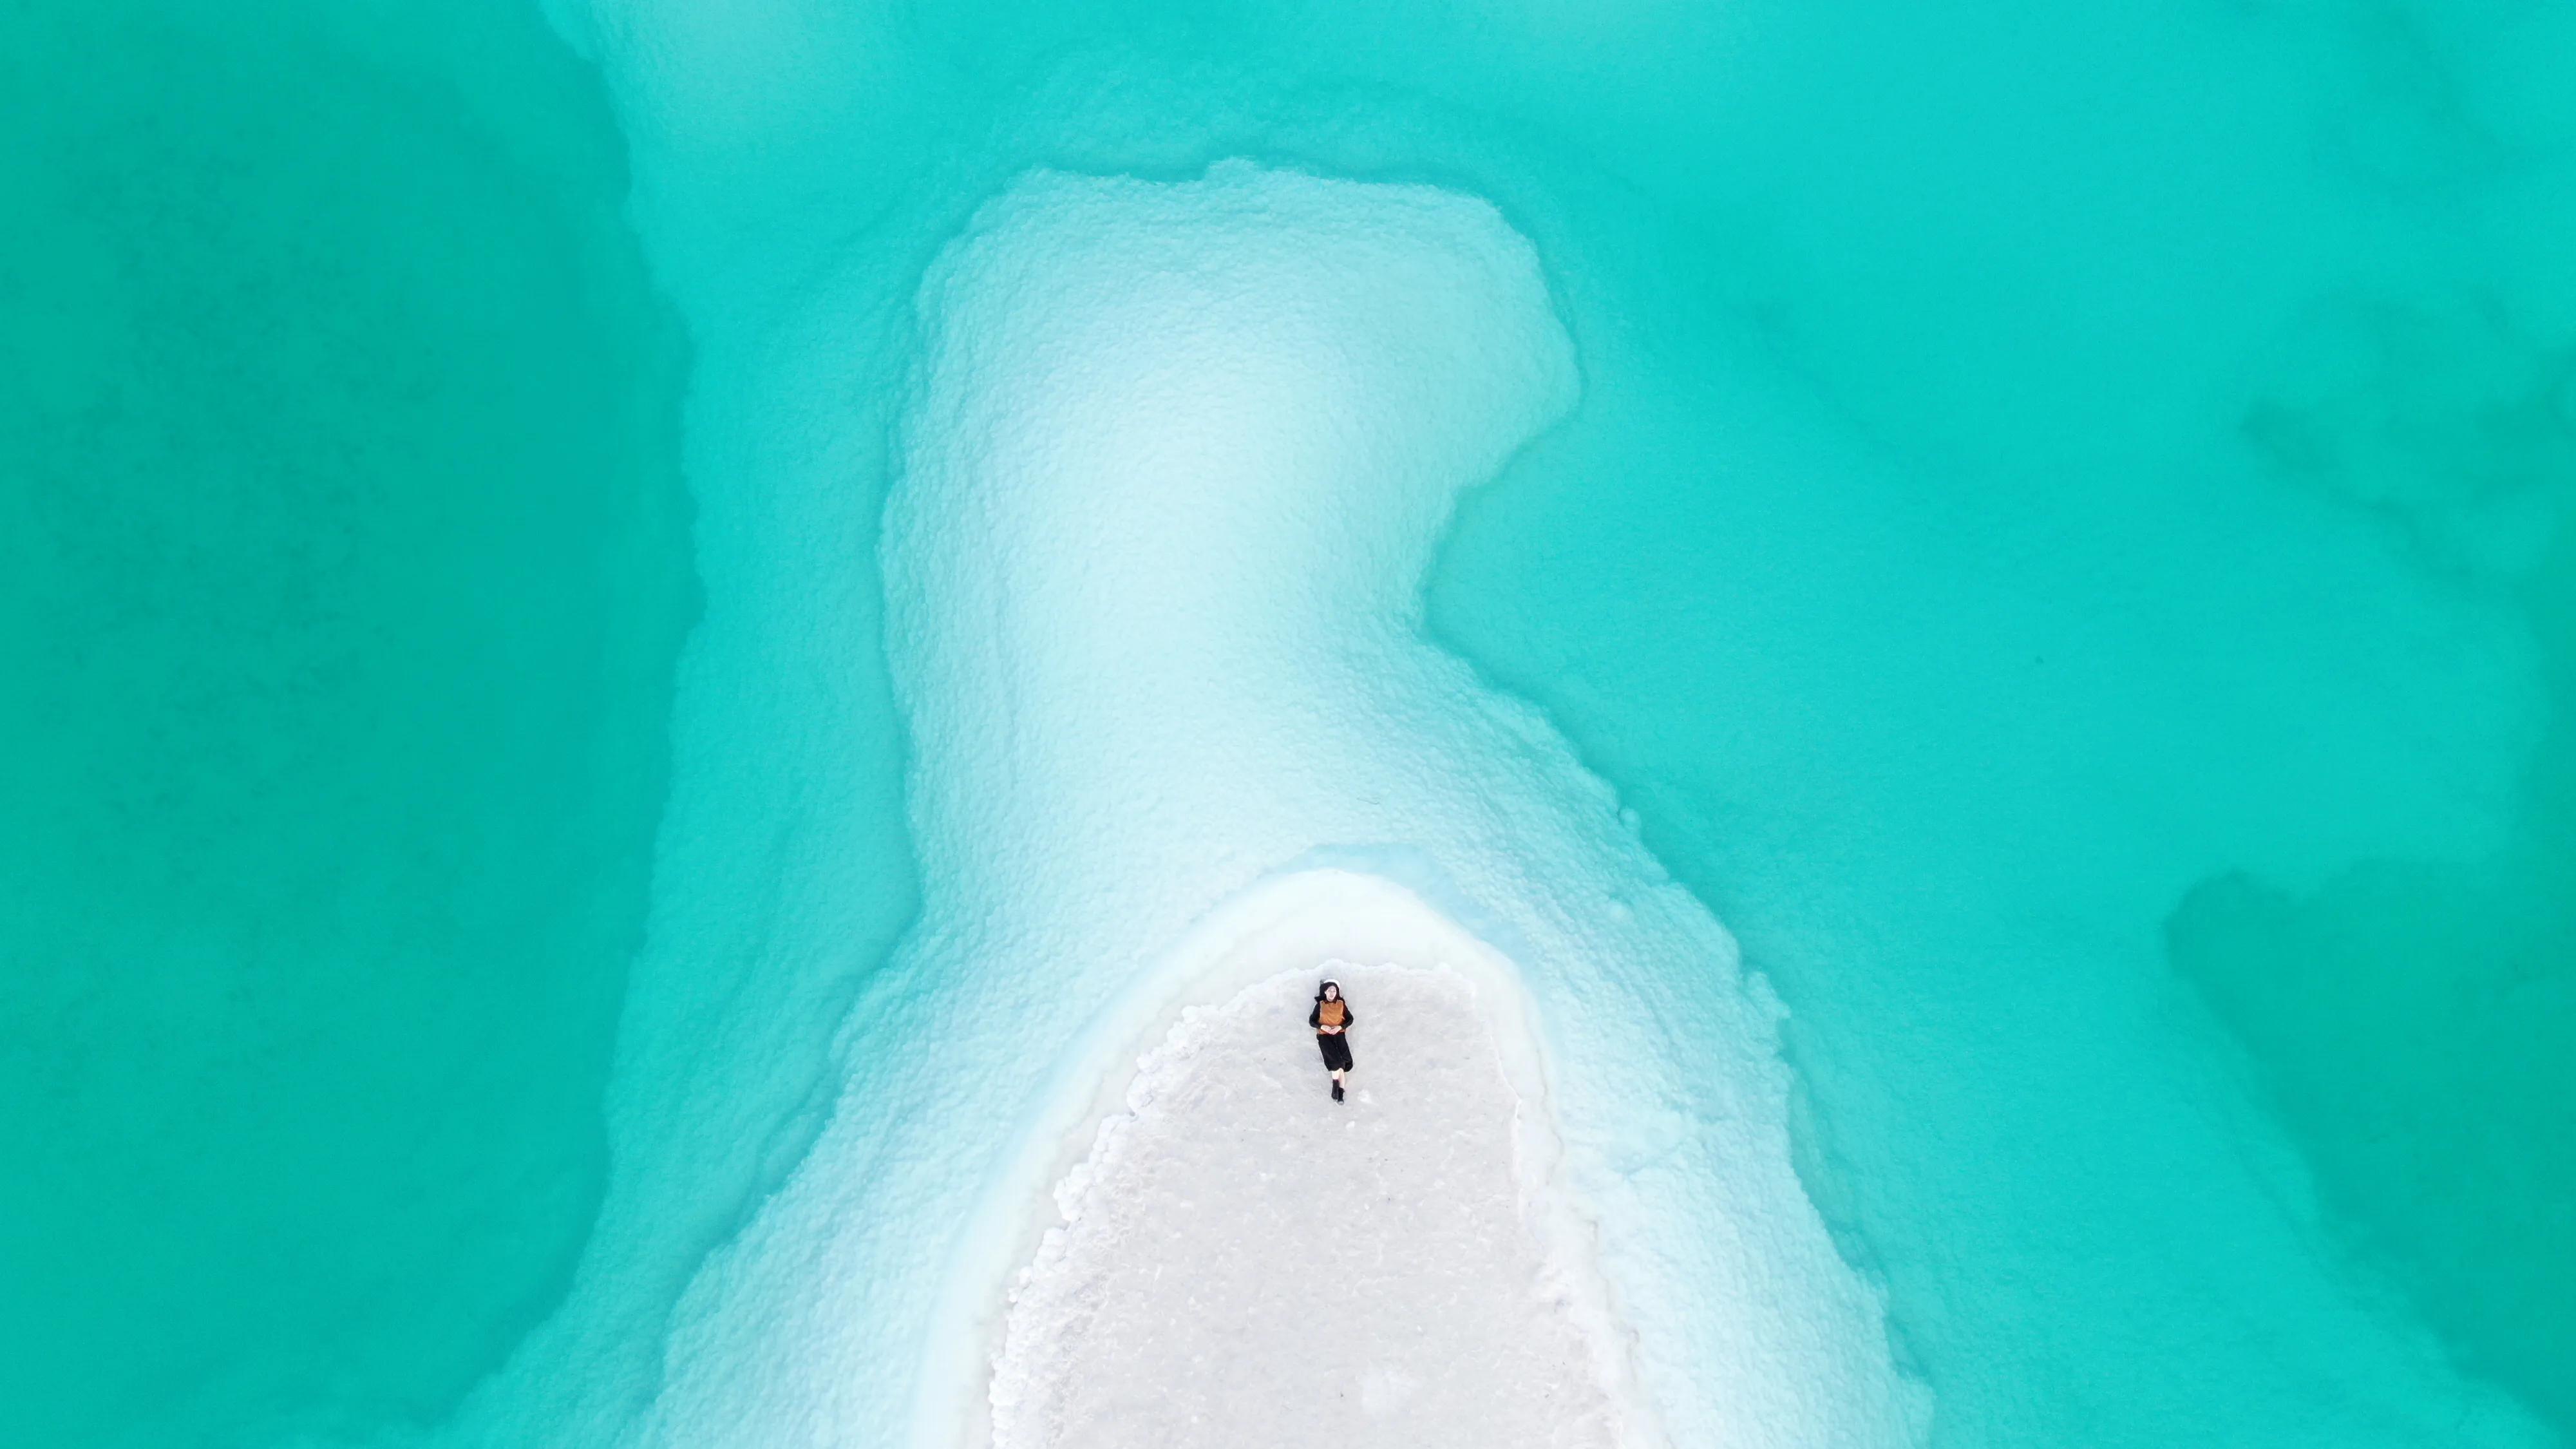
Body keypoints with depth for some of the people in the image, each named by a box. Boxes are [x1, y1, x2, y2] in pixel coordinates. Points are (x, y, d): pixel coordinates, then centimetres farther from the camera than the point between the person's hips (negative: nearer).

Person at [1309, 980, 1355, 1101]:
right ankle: (1336, 1085, -12)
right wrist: (1322, 1027, -11)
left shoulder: (1341, 1004, 12)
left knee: (1341, 1061, -19)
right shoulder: (1320, 1005, 8)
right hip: (1324, 1036, -1)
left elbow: (1350, 1019, 10)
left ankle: (1340, 1091, -20)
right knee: (1336, 1059, -25)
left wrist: (1340, 1027, -8)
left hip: (1339, 1034, 1)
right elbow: (1311, 1021, 7)